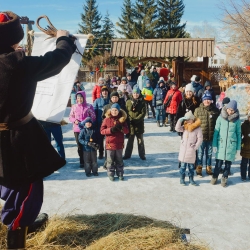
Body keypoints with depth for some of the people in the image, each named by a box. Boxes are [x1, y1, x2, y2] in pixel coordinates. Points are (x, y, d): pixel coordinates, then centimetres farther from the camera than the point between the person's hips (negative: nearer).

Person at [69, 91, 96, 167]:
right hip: (77, 129, 2)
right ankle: (82, 161, 18)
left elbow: (93, 117, 1)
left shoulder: (89, 106, -1)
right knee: (79, 146, 7)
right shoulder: (74, 107, 6)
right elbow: (71, 116, 12)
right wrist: (75, 120, -9)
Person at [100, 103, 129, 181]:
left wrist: (121, 127, -19)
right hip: (110, 144, -1)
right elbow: (102, 131, -5)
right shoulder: (107, 119, -2)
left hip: (119, 144, 2)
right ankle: (111, 174, 16)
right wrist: (110, 130, -20)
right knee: (110, 160, 6)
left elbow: (127, 131, 1)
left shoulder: (122, 119, 3)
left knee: (119, 160, 13)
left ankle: (120, 174, 23)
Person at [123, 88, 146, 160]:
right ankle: (127, 154, 19)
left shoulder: (142, 102, -1)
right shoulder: (128, 102, 4)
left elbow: (143, 113, -7)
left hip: (139, 124, -1)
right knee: (130, 140, 10)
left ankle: (142, 155, 17)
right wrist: (129, 119, -11)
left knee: (140, 140, 8)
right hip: (130, 124, 1)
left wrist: (136, 119, -16)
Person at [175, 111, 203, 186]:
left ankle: (191, 179, 21)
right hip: (183, 149, 2)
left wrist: (195, 147, -10)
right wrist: (180, 120, -14)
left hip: (191, 150, -2)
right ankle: (182, 179, 15)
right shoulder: (185, 126, 4)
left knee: (191, 166, 8)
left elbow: (200, 139, -6)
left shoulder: (197, 128, -8)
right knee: (183, 165, 6)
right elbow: (177, 129, -7)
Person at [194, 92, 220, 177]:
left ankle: (208, 168, 31)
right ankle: (199, 169, 22)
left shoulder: (215, 110, -2)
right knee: (200, 153, 8)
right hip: (201, 136, -1)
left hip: (211, 136, 1)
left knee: (209, 153, 15)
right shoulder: (198, 110, -4)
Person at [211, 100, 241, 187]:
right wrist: (214, 145, -3)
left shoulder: (237, 119, 0)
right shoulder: (220, 118, -2)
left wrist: (238, 148, 5)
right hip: (221, 144, -1)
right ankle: (214, 177, 23)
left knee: (228, 163, 7)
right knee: (219, 162, 0)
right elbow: (216, 131, 1)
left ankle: (224, 178, 27)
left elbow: (238, 133, 6)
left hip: (231, 145, 1)